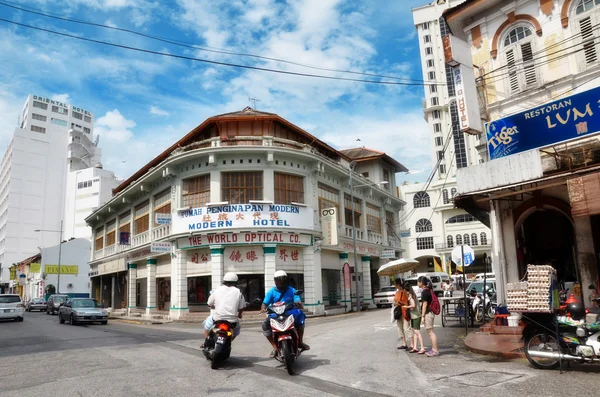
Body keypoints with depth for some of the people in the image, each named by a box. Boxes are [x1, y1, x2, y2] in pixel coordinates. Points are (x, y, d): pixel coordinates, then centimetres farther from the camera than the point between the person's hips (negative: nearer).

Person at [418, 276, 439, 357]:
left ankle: (435, 351, -3)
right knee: (430, 332, 15)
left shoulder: (425, 291, -15)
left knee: (431, 332, -6)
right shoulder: (429, 290, 14)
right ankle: (433, 349, 21)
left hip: (428, 313, -10)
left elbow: (425, 304, -18)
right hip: (430, 312, 10)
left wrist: (422, 316, -15)